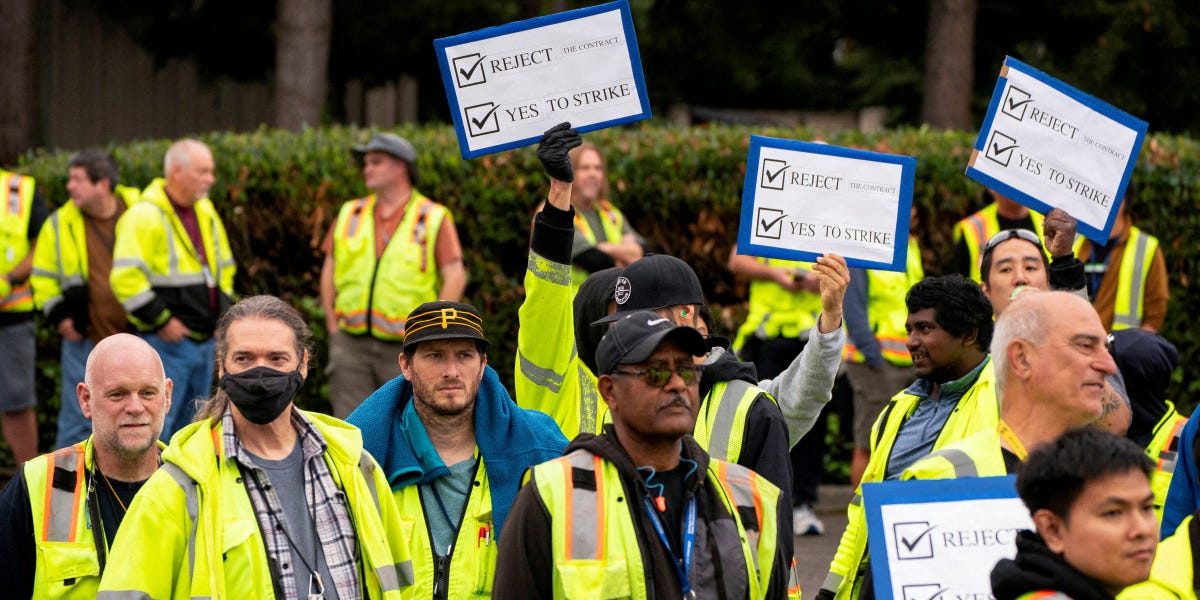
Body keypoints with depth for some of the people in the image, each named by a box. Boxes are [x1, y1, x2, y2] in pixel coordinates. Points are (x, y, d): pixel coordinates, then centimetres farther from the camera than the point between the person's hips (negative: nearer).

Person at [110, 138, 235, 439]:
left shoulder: (205, 212, 13)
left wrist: (221, 309, 14)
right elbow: (125, 277, -23)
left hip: (204, 340, 8)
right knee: (155, 427, -9)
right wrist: (160, 321, -19)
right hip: (167, 344, -8)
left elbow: (224, 265, 27)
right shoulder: (145, 216, -15)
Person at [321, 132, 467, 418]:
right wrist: (333, 328, 7)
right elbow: (329, 271, 15)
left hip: (405, 349, -3)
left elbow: (455, 278, -4)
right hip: (352, 344, 3)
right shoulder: (350, 215, 13)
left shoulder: (434, 218, 0)